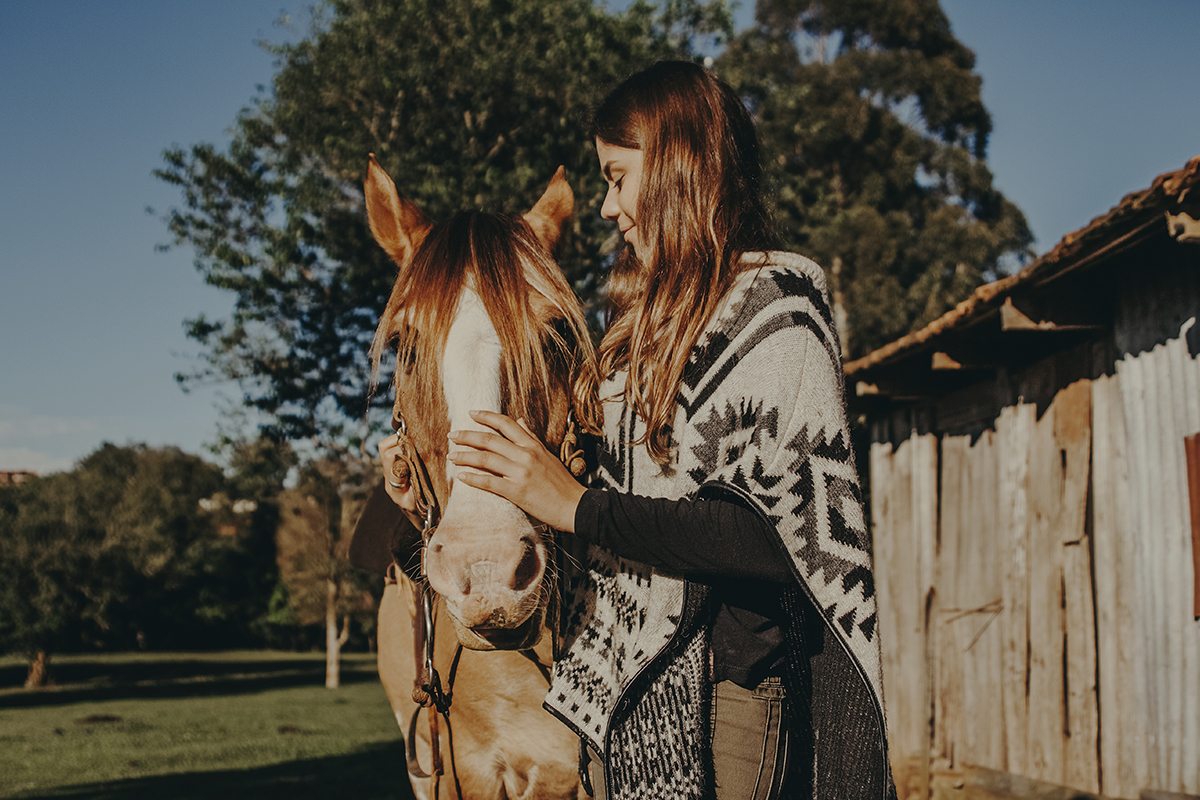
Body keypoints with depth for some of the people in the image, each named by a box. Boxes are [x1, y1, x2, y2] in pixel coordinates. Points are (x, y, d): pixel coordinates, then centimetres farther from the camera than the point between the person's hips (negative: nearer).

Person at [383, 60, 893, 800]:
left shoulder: (775, 306, -11)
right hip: (620, 695, 8)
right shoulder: (655, 319, 15)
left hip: (720, 690, -8)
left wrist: (579, 506, -21)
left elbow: (786, 536, -21)